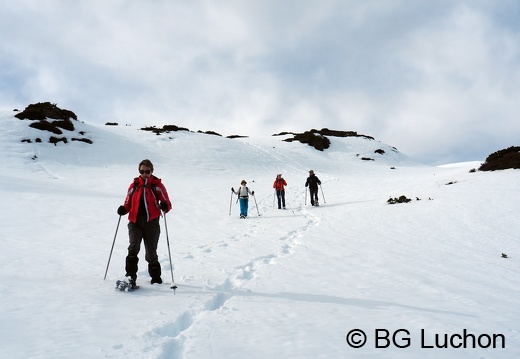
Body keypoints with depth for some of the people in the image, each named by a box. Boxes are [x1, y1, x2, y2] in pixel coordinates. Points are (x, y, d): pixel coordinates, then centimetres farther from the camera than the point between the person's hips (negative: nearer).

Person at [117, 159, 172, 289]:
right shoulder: (134, 186, 12)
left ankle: (156, 277, 24)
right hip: (135, 222, 2)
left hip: (151, 223, -2)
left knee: (151, 253, 5)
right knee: (133, 247, -20)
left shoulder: (157, 185, 5)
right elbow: (128, 204, 18)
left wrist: (165, 207, -20)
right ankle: (131, 276, -20)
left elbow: (167, 203, 3)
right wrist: (123, 209, -4)